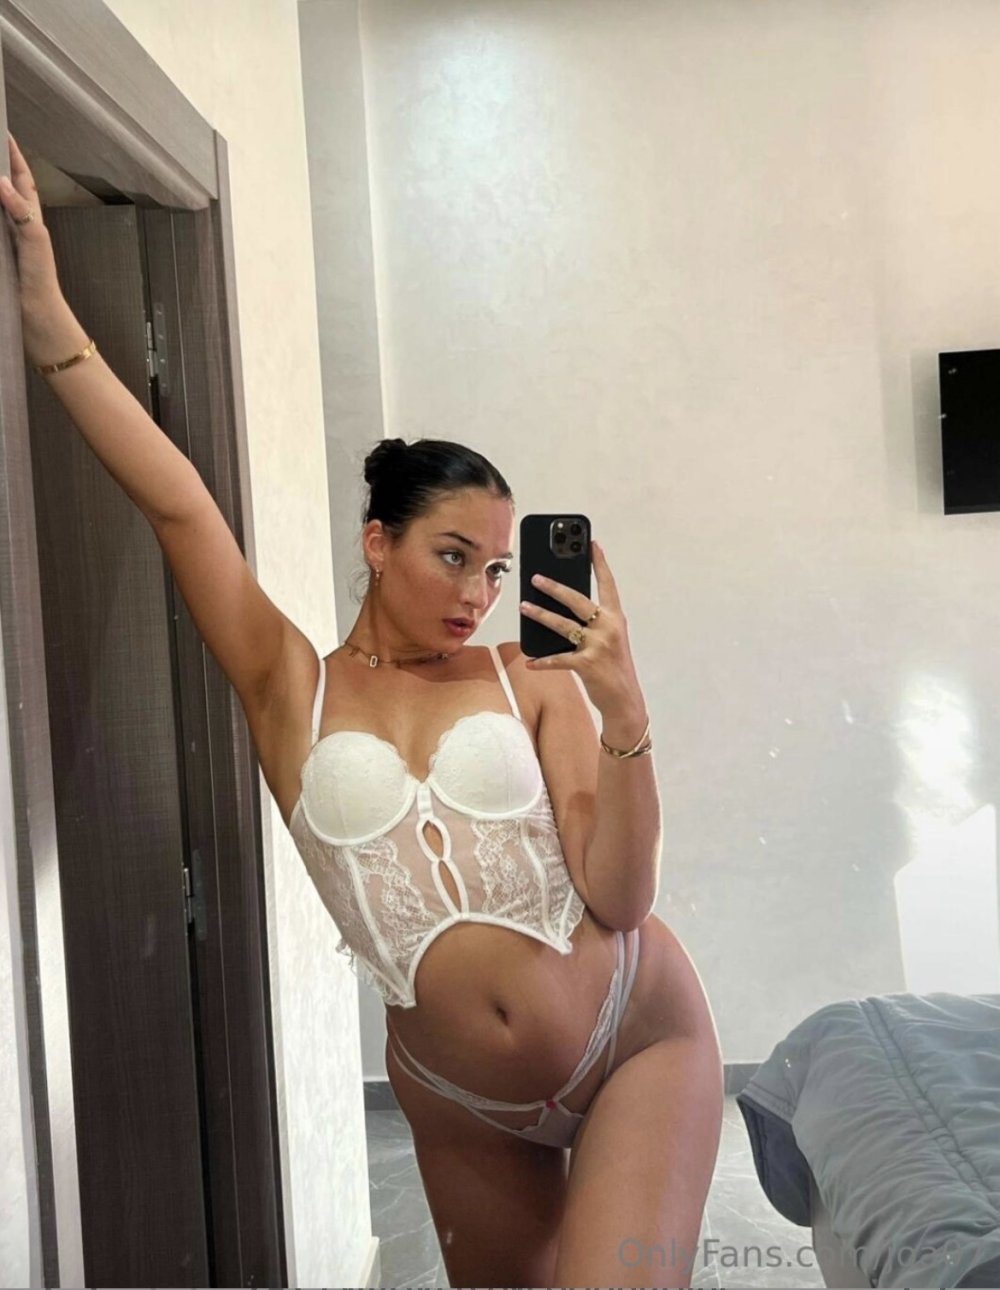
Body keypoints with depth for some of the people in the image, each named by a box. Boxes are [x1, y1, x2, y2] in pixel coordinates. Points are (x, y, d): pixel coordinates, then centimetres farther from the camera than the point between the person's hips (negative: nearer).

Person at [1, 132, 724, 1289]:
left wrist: (623, 711, -24)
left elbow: (618, 901, -11)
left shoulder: (533, 682, -5)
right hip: (464, 1105, 2)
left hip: (639, 1042, -1)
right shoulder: (294, 693, -2)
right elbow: (177, 509, -11)